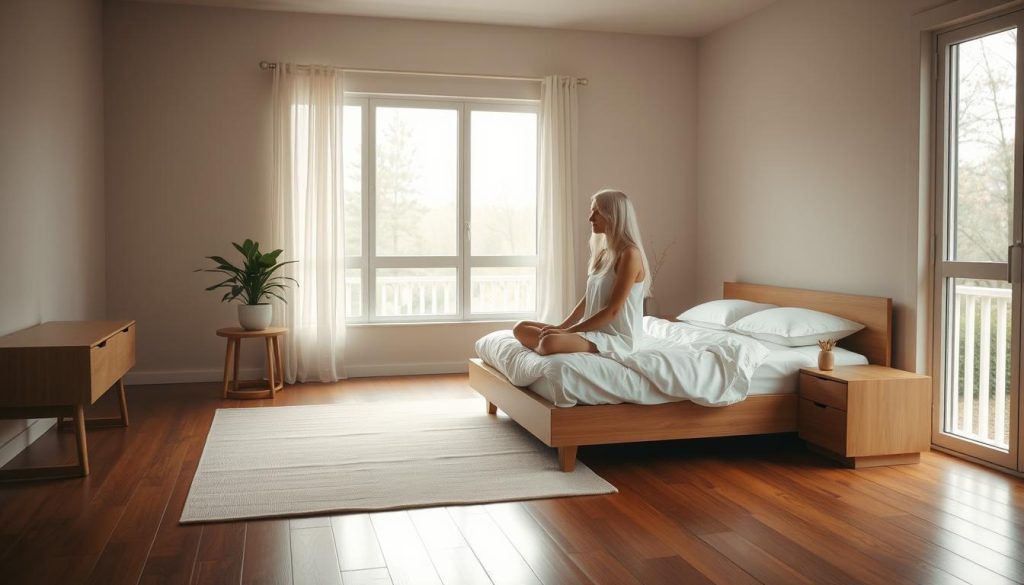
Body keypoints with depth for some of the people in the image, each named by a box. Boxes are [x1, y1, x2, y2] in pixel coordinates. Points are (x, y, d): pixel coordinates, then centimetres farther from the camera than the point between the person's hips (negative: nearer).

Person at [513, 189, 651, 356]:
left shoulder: (629, 254, -15)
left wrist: (569, 331, -16)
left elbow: (613, 310, -18)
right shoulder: (603, 254, 13)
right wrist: (561, 327, 2)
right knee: (520, 329, 1)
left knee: (549, 342, -33)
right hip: (594, 330, 9)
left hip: (617, 338, -9)